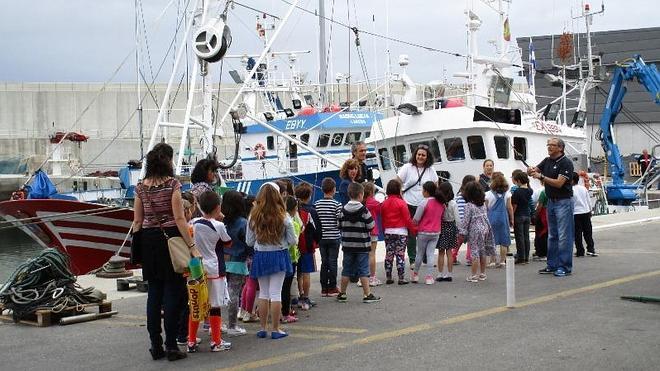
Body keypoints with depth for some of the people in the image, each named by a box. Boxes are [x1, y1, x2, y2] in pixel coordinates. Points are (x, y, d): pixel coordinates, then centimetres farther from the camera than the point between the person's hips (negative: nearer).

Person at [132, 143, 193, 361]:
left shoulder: (141, 187, 7)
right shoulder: (172, 184, -7)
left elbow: (137, 221, 9)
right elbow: (179, 218, -13)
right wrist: (191, 245, -12)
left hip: (148, 240, 5)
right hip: (170, 238, -5)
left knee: (154, 293, 11)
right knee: (172, 293, -1)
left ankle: (156, 345, 14)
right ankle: (171, 346, -1)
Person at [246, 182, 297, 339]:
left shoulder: (253, 217, -7)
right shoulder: (283, 217, -11)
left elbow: (249, 241, 1)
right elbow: (292, 240, -4)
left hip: (260, 256, 2)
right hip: (279, 255, -2)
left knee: (263, 293, 13)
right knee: (275, 293, 2)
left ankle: (262, 328, 16)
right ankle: (275, 329, 5)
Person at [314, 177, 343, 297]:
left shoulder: (317, 204, -1)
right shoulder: (336, 204, -11)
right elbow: (340, 222, -12)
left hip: (321, 237, 3)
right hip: (334, 237, -3)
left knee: (324, 262, 9)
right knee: (333, 262, 3)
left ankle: (324, 288, 12)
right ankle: (332, 288, 6)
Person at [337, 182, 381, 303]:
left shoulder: (343, 210, 0)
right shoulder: (363, 210, -12)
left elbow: (340, 226, 3)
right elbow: (371, 226, -11)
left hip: (347, 245, 4)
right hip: (362, 245, -4)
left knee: (346, 270, 11)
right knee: (363, 270, 0)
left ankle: (342, 294, 16)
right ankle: (367, 294, 1)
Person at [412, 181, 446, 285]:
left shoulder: (424, 203, -17)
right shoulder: (441, 203, 2)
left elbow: (415, 220, -13)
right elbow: (442, 217, 11)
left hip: (423, 232, -4)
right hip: (436, 232, 4)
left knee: (419, 253, 11)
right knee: (431, 254, 5)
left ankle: (415, 274, 24)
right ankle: (429, 277, 0)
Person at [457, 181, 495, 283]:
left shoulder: (469, 206, -13)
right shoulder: (483, 204, 7)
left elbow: (465, 220, -12)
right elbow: (486, 216, 14)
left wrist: (461, 233, -6)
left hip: (474, 231, -7)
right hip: (484, 228, 7)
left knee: (475, 252, -3)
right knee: (482, 252, 14)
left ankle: (473, 275, 0)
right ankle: (482, 274, 23)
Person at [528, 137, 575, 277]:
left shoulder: (566, 163, -13)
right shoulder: (547, 161, 10)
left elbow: (559, 183, -21)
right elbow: (533, 171, 8)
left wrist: (541, 176, -25)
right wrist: (531, 170, -16)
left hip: (563, 201, -8)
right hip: (551, 201, 8)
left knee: (564, 236, -5)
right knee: (552, 235, 12)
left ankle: (565, 267, -2)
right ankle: (552, 265, 18)